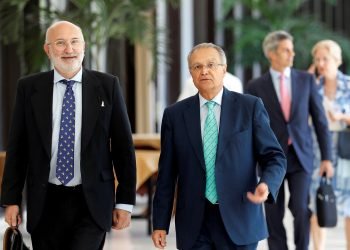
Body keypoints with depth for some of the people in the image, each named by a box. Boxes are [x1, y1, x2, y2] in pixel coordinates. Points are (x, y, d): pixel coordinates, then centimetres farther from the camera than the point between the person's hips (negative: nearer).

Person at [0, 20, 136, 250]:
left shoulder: (107, 85, 1)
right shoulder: (29, 88, 3)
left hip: (91, 203, -2)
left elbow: (123, 145, 2)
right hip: (45, 203, 2)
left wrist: (125, 201, 1)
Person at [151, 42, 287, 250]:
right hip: (194, 225, 1)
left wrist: (267, 185, -20)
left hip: (238, 220, -1)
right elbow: (167, 174, 8)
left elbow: (274, 156, 2)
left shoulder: (250, 107, 2)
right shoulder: (175, 115, 6)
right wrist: (160, 223, 5)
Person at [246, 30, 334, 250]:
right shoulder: (256, 87, -1)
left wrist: (327, 157, 0)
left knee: (301, 209, -12)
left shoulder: (306, 79, 4)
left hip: (300, 157, 1)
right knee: (274, 217, 2)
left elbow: (320, 119, 5)